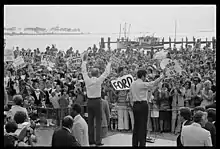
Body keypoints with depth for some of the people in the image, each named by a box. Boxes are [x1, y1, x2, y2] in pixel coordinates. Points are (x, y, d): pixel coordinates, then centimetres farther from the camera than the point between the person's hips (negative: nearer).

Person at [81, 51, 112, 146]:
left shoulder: (87, 80, 0)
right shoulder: (98, 80, -10)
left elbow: (84, 71, 14)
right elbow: (106, 73, -3)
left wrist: (84, 61, 24)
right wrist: (109, 63, 8)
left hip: (89, 102, 4)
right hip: (97, 101, -4)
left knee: (90, 121, 9)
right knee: (98, 121, -2)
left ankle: (91, 140, 14)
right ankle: (98, 141, -4)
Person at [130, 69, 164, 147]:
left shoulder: (132, 84, 12)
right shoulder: (142, 84, -11)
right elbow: (153, 84, -8)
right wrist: (161, 78, 4)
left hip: (135, 105, 7)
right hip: (143, 105, -7)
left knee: (136, 126, 11)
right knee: (142, 126, -3)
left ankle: (134, 144, 15)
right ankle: (142, 144, -3)